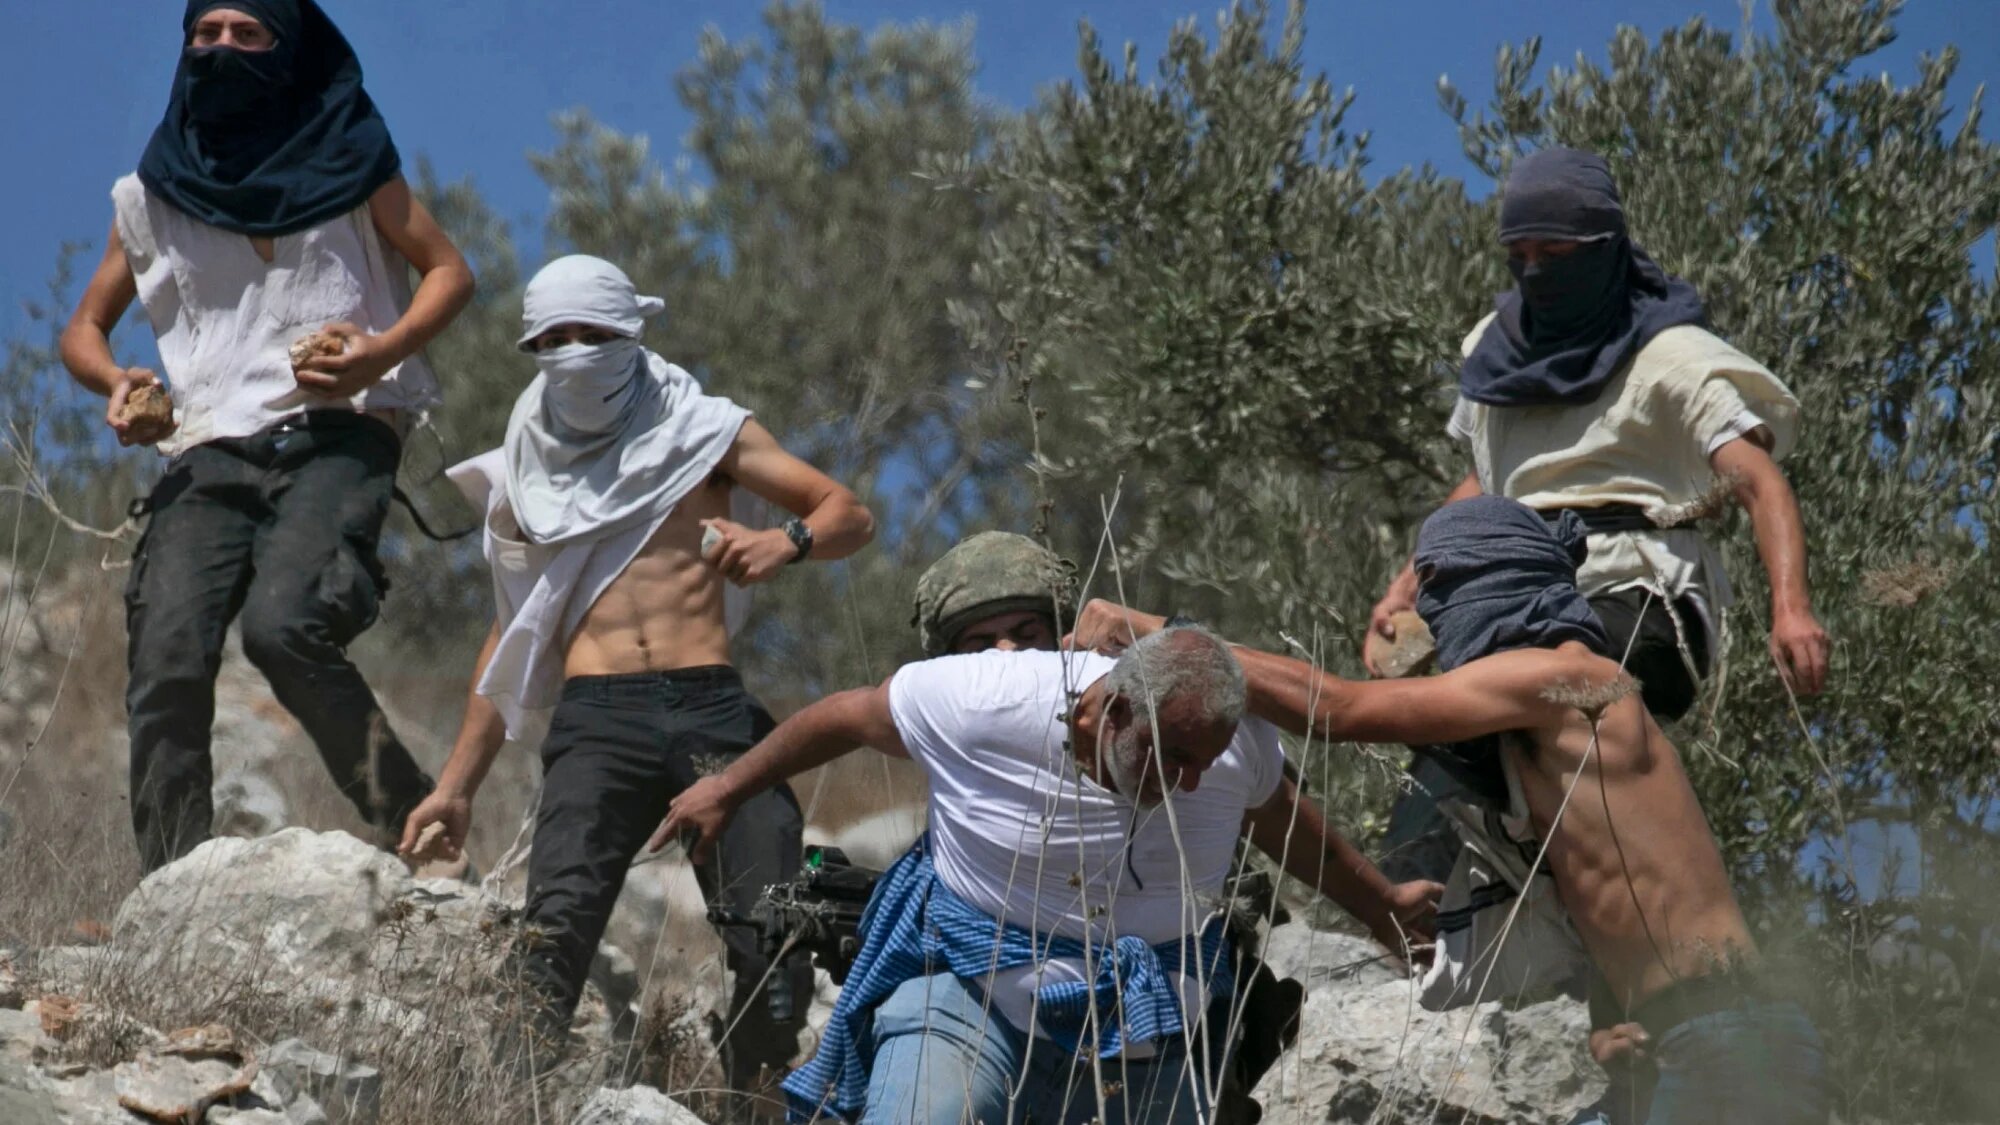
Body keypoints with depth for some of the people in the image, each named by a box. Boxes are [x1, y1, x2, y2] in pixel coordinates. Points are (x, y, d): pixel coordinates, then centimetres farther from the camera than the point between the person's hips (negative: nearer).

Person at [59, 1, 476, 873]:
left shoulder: (346, 163, 12)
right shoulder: (151, 196, 17)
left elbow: (448, 271, 15)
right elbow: (83, 329, 25)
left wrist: (384, 350, -5)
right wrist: (115, 382, 0)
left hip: (334, 438, -3)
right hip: (208, 457, 3)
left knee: (281, 627, -29)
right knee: (166, 665, -17)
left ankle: (420, 835, -17)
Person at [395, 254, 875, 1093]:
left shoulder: (703, 431, 12)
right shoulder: (530, 475, 20)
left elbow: (851, 517, 9)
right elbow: (512, 641, 26)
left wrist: (787, 543, -14)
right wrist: (457, 785, 22)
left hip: (715, 711, -1)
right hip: (597, 718, 1)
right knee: (556, 929, -21)